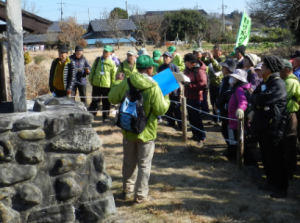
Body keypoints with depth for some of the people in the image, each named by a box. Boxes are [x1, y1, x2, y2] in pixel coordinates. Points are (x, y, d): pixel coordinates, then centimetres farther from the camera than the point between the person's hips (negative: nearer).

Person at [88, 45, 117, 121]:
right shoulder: (97, 60, 6)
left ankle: (105, 116, 19)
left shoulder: (111, 63, -2)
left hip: (107, 86, -2)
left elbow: (114, 75, 0)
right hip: (96, 84, 2)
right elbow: (92, 70, 14)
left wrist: (113, 85, -2)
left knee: (106, 102, 8)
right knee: (94, 101, 4)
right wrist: (91, 80, 11)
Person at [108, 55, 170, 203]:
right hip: (146, 131, -4)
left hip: (128, 130, 4)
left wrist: (117, 82, 16)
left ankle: (128, 190, 31)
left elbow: (112, 99, 3)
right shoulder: (153, 87, -18)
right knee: (144, 164, 7)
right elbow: (161, 110, -14)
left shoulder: (126, 83, -8)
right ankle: (141, 195, 11)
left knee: (129, 162, 19)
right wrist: (166, 99, 5)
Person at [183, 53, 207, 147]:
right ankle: (195, 134, 24)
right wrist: (183, 81, -3)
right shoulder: (188, 69, 9)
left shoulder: (199, 71, -18)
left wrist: (189, 85, -29)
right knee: (191, 117, 13)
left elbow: (203, 85, -24)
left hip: (196, 97, -9)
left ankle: (202, 137, 2)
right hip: (188, 96, 9)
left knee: (196, 117, -6)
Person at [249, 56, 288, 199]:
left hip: (273, 127, -9)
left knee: (275, 159, -2)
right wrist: (256, 103, -12)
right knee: (266, 158, 17)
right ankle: (271, 182, 30)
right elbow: (254, 99, 9)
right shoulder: (264, 82, 15)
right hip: (262, 125, 9)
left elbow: (263, 98, -26)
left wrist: (256, 98, -6)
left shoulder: (278, 84, -15)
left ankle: (281, 188, 8)